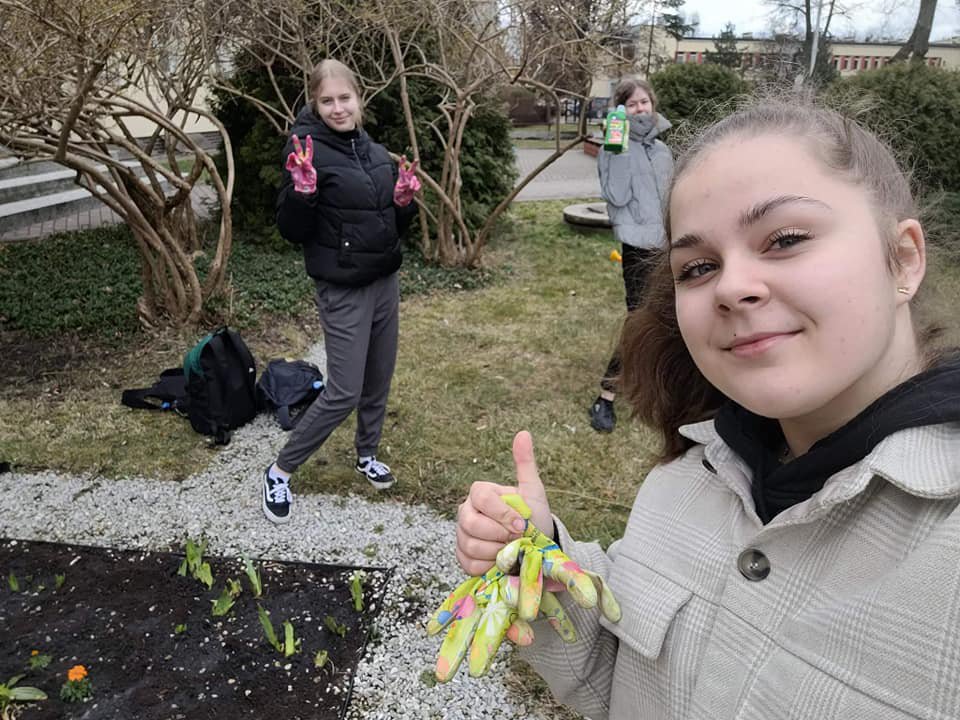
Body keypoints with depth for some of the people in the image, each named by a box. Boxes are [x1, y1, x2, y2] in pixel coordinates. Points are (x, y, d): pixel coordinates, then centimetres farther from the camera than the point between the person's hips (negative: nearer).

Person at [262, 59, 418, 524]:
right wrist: (302, 190, -28)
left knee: (379, 380, 15)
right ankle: (280, 472, 14)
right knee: (343, 393, -5)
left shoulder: (377, 153, 8)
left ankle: (367, 456, 37)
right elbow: (293, 232, -12)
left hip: (385, 282, 7)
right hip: (343, 290, -6)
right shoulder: (308, 151, -11)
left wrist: (404, 202, -5)